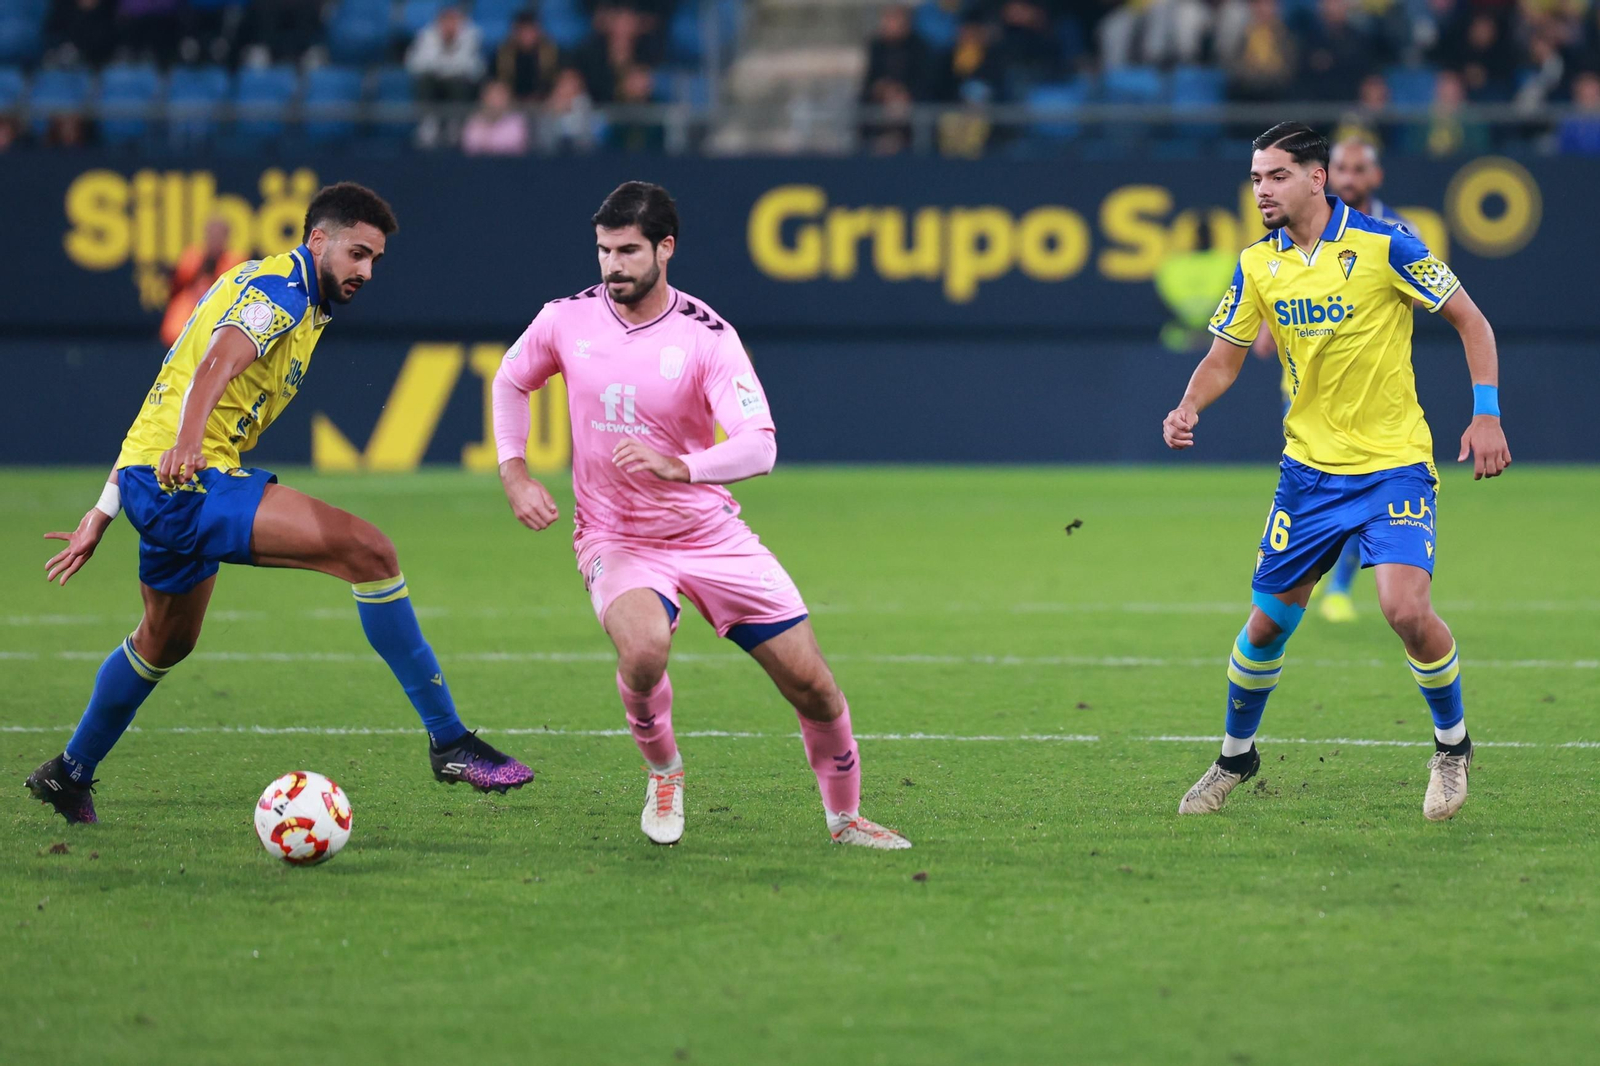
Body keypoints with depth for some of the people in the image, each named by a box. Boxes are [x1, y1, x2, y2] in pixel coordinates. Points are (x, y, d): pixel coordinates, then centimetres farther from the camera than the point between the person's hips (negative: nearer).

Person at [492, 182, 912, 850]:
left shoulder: (706, 336, -14)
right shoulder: (567, 321, -5)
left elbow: (759, 447, -24)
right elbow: (511, 382, 16)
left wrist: (678, 466, -41)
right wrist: (513, 474, 3)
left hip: (711, 534, 0)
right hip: (616, 539, 0)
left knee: (812, 686, -2)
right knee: (643, 649, -34)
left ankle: (845, 817, 25)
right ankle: (662, 772, -4)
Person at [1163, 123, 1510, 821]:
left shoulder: (1384, 245, -13)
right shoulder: (1256, 266, 1)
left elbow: (1470, 322, -5)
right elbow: (1224, 358, 8)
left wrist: (1486, 415, -13)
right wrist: (1188, 409, -12)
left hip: (1394, 463, -4)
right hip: (1309, 468, 4)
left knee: (1406, 610, -21)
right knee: (1269, 620, 6)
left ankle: (1452, 745, 4)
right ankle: (1235, 758, 29)